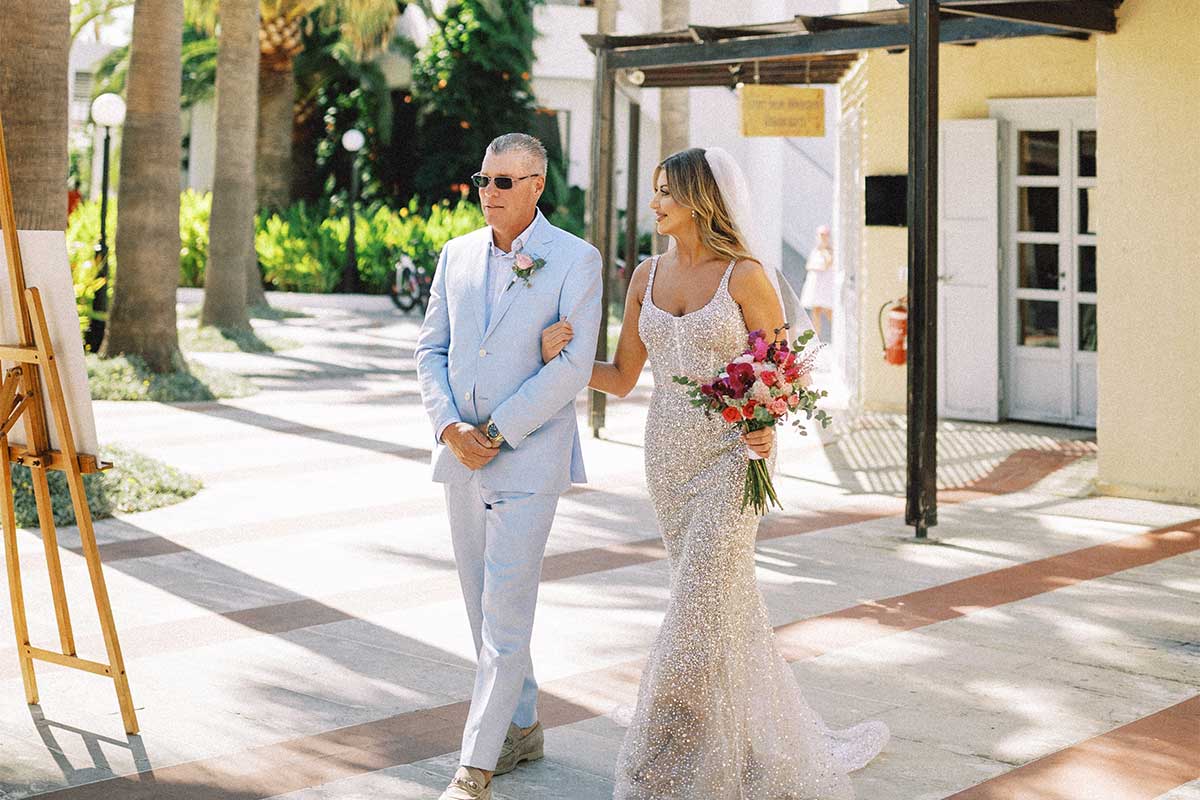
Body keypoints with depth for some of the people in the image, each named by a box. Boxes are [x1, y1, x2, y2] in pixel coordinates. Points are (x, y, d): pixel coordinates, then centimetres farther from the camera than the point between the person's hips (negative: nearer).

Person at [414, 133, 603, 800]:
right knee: (484, 606, 14)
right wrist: (449, 427, -7)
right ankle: (523, 729, 30)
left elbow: (573, 367, -13)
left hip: (529, 459, -6)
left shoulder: (575, 260, -7)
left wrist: (496, 434, -15)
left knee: (506, 612, -8)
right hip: (462, 456, 6)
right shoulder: (457, 254, 9)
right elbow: (431, 349, 10)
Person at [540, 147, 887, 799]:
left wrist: (767, 429, -22)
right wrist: (560, 357, -7)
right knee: (726, 603, 14)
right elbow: (622, 378, 9)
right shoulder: (647, 275, 7)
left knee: (701, 606, -7)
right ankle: (761, 747, 29)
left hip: (730, 457, -6)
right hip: (668, 456, 6)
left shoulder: (747, 275, -9)